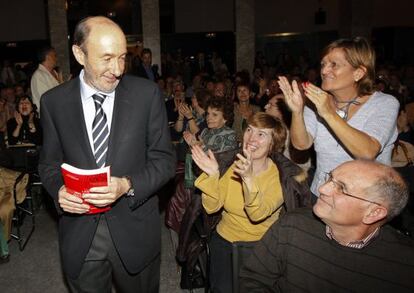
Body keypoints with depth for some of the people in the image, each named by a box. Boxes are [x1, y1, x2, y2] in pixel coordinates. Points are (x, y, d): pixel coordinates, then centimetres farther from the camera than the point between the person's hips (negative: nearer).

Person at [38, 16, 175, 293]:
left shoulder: (147, 93, -9)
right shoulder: (53, 101, -4)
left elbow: (164, 158, -6)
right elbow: (50, 161, 6)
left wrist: (128, 185, -22)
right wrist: (59, 190, -14)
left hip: (135, 230, 0)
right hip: (79, 234, 1)